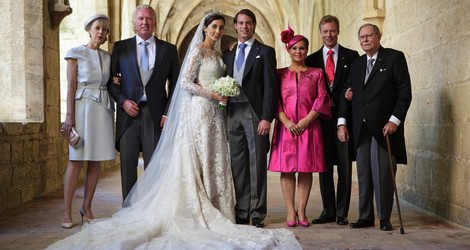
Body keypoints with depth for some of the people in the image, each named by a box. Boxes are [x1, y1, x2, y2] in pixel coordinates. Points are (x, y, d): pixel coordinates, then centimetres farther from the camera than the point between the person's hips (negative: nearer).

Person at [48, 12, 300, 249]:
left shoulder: (218, 53, 17)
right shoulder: (198, 50, -6)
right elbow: (185, 82, -13)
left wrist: (225, 94, 3)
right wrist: (211, 94, -17)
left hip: (215, 113, 8)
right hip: (199, 111, -8)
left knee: (215, 161, 7)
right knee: (198, 160, -4)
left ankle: (213, 209, 12)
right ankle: (196, 211, 3)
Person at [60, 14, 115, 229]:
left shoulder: (107, 57, 14)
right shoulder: (75, 53, 1)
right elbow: (71, 86, -4)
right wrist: (70, 115, -11)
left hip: (103, 109, 5)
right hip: (82, 107, -5)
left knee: (95, 161, 4)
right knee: (76, 160, -7)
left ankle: (87, 207, 13)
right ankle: (67, 211, -2)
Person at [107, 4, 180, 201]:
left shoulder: (168, 49, 9)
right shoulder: (121, 47, 9)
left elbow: (175, 84, 9)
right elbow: (109, 79, 8)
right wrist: (123, 101, -7)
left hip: (156, 114, 0)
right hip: (129, 113, 0)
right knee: (128, 163, 3)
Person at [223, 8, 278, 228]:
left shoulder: (265, 52, 3)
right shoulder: (228, 55, 18)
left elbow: (270, 87, -5)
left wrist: (266, 118, -14)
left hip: (255, 113, -5)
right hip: (233, 114, 5)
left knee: (257, 164, -3)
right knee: (238, 165, 6)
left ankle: (257, 215, 2)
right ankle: (241, 213, 13)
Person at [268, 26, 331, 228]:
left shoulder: (316, 73, 11)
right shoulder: (280, 74, 10)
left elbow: (322, 99, 2)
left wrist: (307, 120, -10)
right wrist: (286, 121, -11)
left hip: (309, 126, 0)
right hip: (286, 126, 0)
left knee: (306, 169, 1)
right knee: (286, 168, -2)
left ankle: (302, 212, 7)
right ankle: (290, 212, 3)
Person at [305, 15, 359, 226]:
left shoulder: (352, 56, 6)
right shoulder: (312, 59, 11)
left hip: (345, 116, -2)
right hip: (321, 117, 2)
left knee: (345, 167, 2)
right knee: (324, 167, 6)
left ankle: (342, 213, 10)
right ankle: (328, 211, 15)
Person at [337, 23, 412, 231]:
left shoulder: (395, 58, 1)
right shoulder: (356, 64, 17)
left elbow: (405, 92, -5)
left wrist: (395, 120, -12)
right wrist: (342, 122, 4)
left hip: (385, 127, -5)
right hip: (361, 129, 5)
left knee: (383, 174, -3)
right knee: (363, 175, 7)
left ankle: (384, 218, 8)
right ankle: (365, 217, 15)